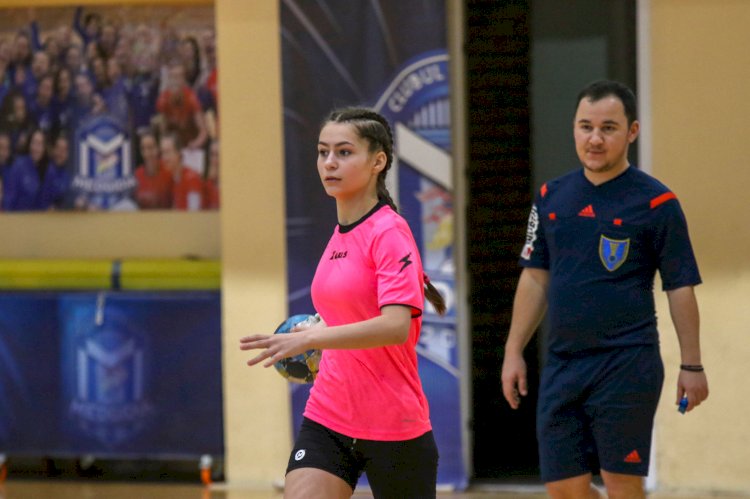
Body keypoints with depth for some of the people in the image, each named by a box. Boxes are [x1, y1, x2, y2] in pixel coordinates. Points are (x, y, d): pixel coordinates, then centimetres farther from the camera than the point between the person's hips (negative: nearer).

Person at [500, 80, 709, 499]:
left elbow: (681, 288, -3)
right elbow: (535, 278, 16)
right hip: (562, 365, 5)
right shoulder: (552, 197, 10)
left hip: (628, 366, -5)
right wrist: (514, 351, 12)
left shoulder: (656, 202, -5)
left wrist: (692, 365, -6)